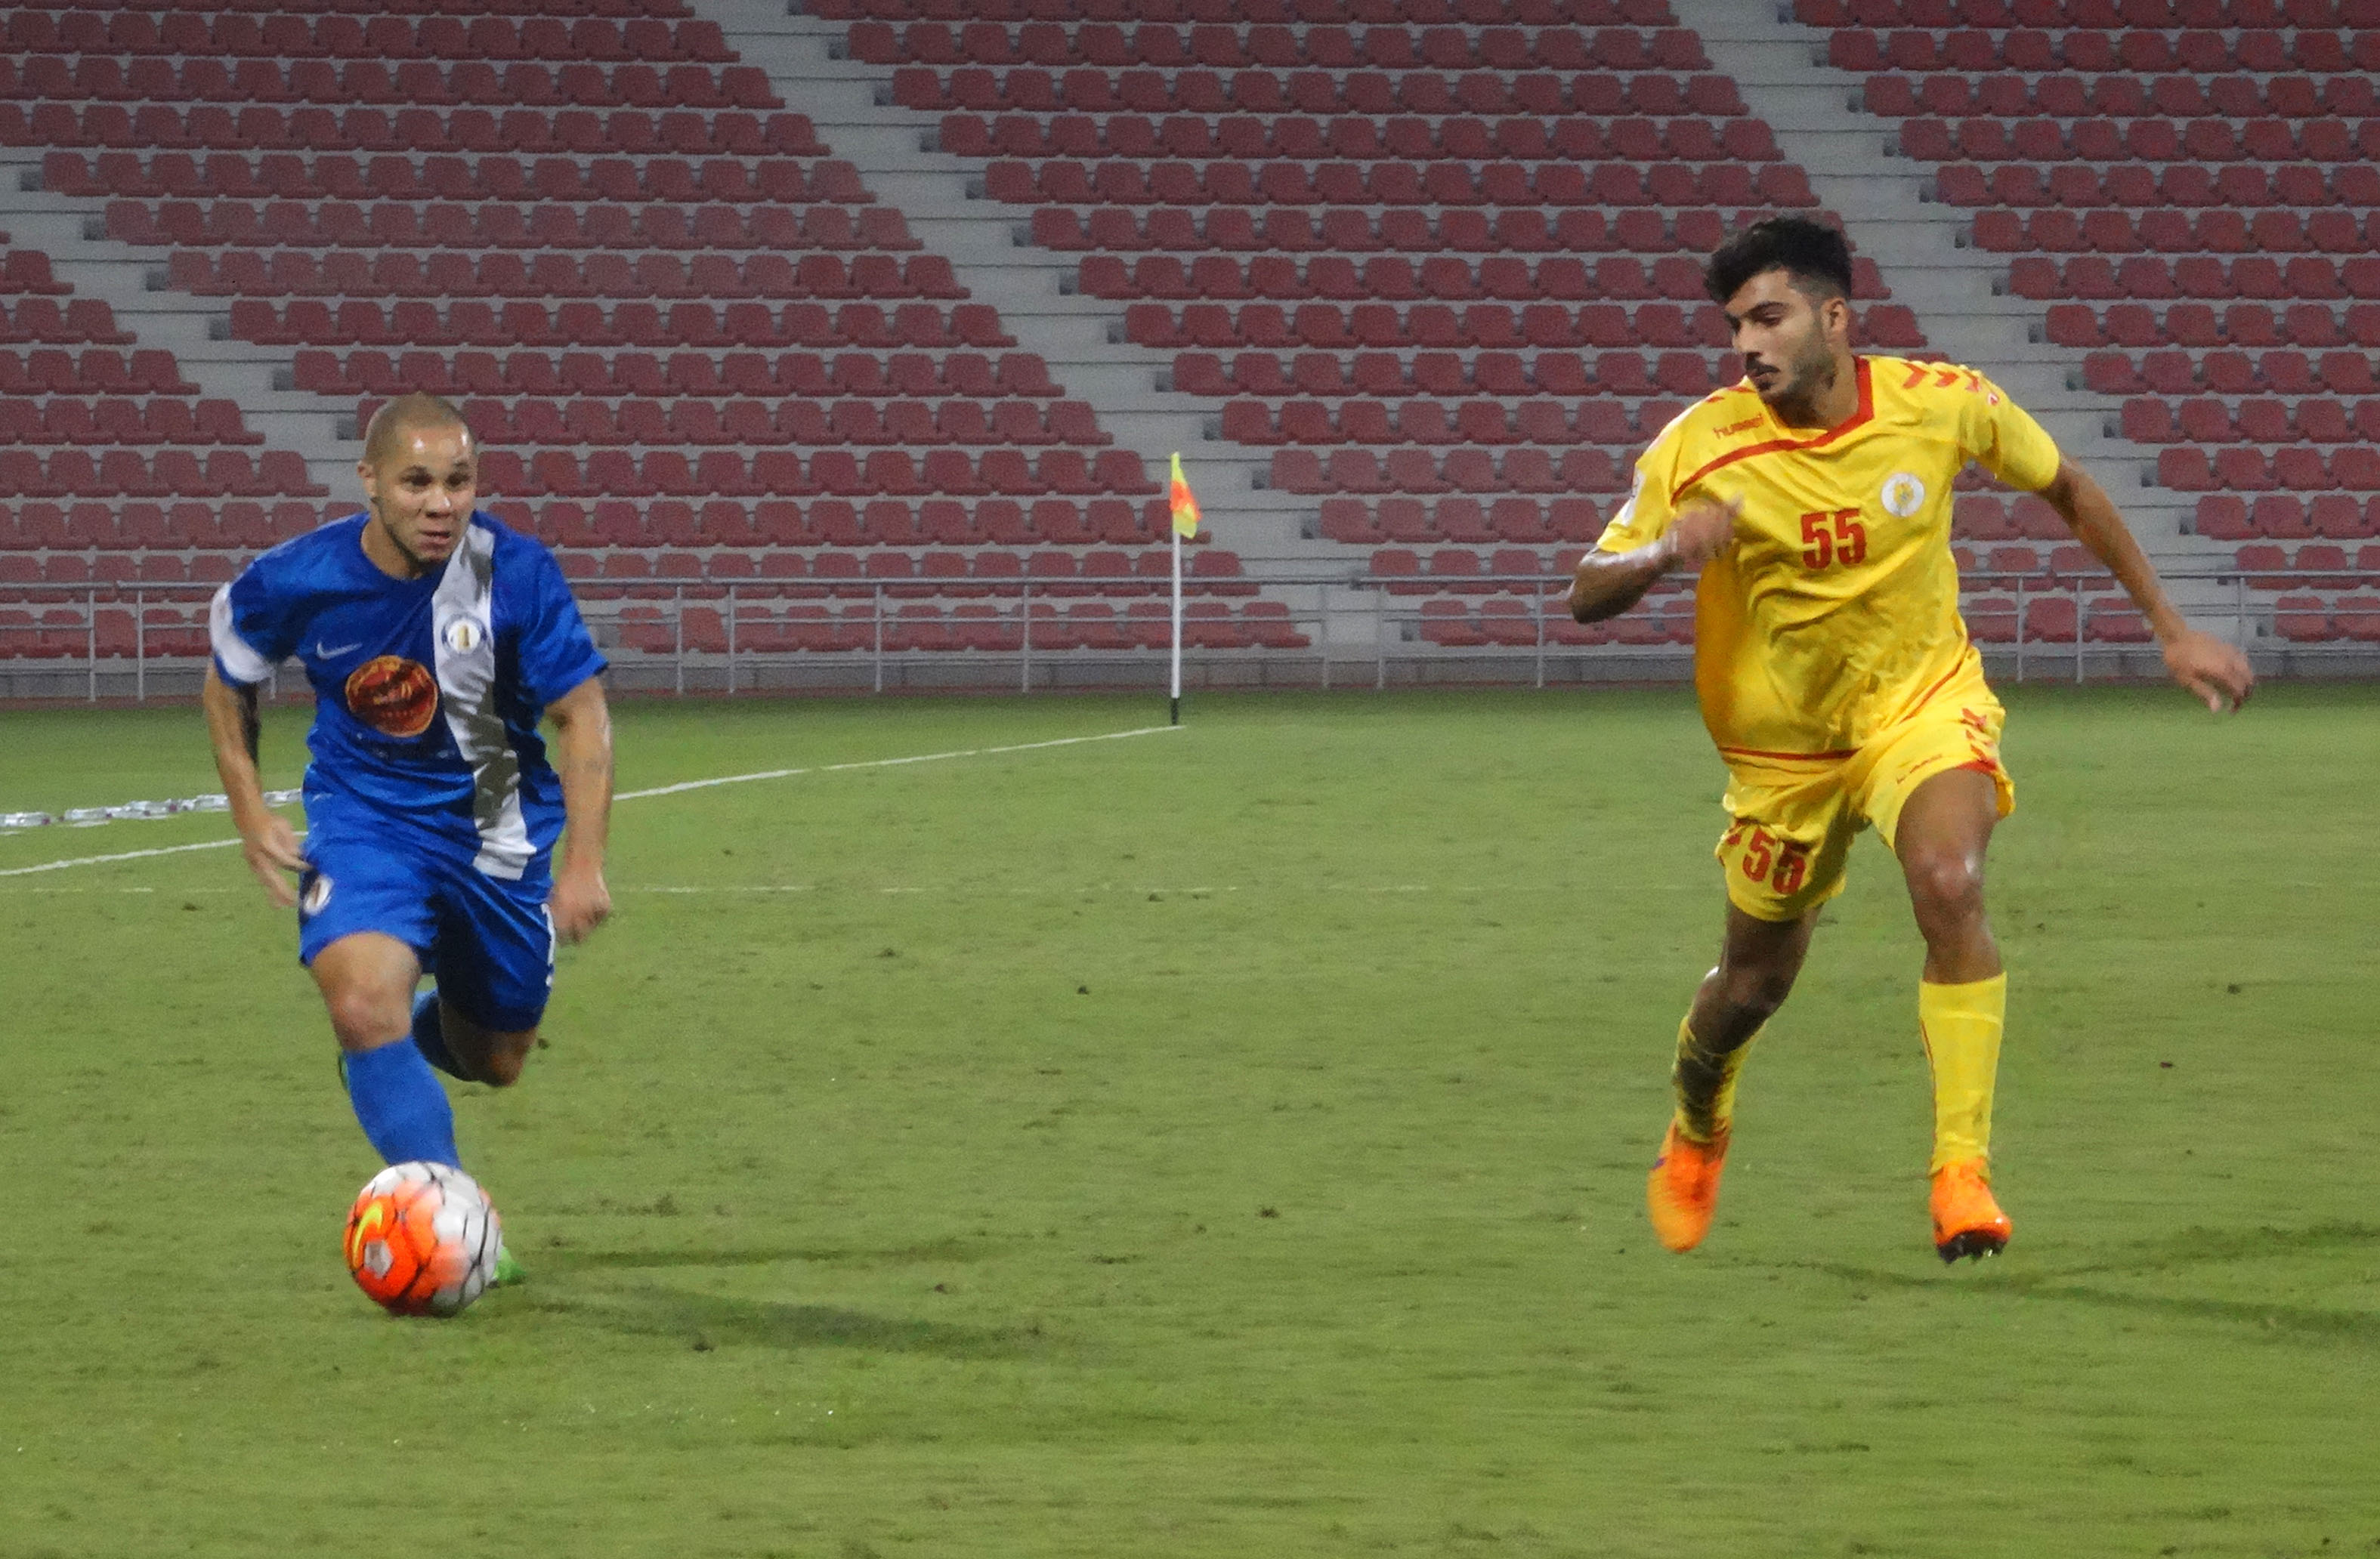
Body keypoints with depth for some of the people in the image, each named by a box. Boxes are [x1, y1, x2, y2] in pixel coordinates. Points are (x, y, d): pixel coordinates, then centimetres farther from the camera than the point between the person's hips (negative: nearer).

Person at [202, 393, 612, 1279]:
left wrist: (584, 861, -20)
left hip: (496, 831, 1)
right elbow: (229, 682, 5)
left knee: (492, 1063, 15)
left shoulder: (517, 574, -21)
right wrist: (250, 814, -2)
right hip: (363, 821, -1)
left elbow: (582, 714, -13)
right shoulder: (296, 582, -17)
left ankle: (400, 1043, 50)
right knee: (365, 1004, -29)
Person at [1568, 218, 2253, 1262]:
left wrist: (2170, 630, 6)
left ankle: (1962, 1172, -24)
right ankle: (1695, 1128, 50)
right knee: (1756, 980, 13)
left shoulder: (1942, 404, -16)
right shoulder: (1700, 449, -19)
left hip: (1920, 702, -1)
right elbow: (1587, 596, -14)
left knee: (1949, 886, -30)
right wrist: (1663, 552, -37)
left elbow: (2066, 490, 3)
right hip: (1782, 743, 1)